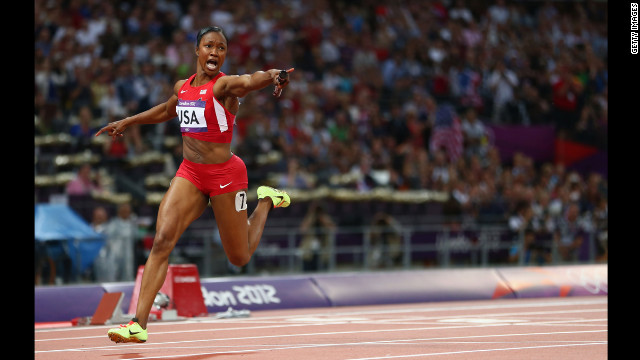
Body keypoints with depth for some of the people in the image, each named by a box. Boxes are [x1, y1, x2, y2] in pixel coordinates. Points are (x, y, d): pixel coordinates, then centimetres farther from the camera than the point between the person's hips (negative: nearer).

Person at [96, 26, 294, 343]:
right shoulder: (182, 87, 6)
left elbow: (252, 80, -38)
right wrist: (126, 122, 37)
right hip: (190, 174, 5)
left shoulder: (225, 85, -14)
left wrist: (274, 76, -60)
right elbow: (165, 111, 30)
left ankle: (266, 202, 36)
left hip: (224, 174, -5)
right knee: (162, 239, -15)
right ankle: (138, 324, -17)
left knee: (239, 258, 8)